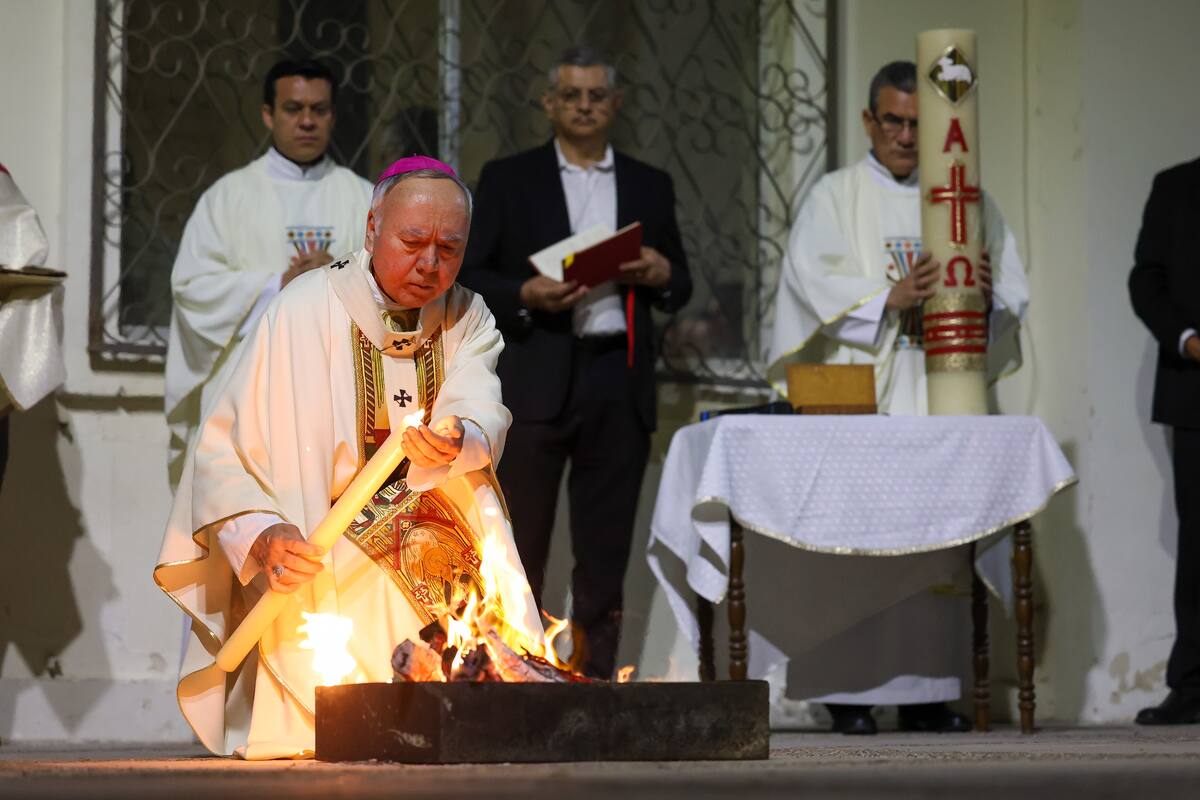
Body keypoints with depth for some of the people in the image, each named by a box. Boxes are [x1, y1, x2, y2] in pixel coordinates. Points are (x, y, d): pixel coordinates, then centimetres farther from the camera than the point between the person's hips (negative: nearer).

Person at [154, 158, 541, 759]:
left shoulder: (468, 320, 9)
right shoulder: (301, 312, -4)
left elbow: (485, 415, -11)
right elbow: (222, 451, -8)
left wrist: (460, 440, -36)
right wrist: (262, 535, -27)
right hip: (323, 572, -3)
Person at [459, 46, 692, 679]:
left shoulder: (650, 187, 15)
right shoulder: (507, 179, 7)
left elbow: (680, 288, 17)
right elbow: (469, 275, 3)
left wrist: (662, 275, -5)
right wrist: (526, 295, -15)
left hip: (619, 383, 3)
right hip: (536, 382, -3)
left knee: (605, 552, 5)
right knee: (519, 550, -4)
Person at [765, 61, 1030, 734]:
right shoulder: (835, 198, 8)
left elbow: (1014, 294, 13)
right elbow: (816, 285, -6)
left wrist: (988, 293, -10)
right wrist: (890, 299, -20)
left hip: (943, 388, 3)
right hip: (860, 393, -3)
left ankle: (927, 689, -1)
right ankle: (851, 687, -8)